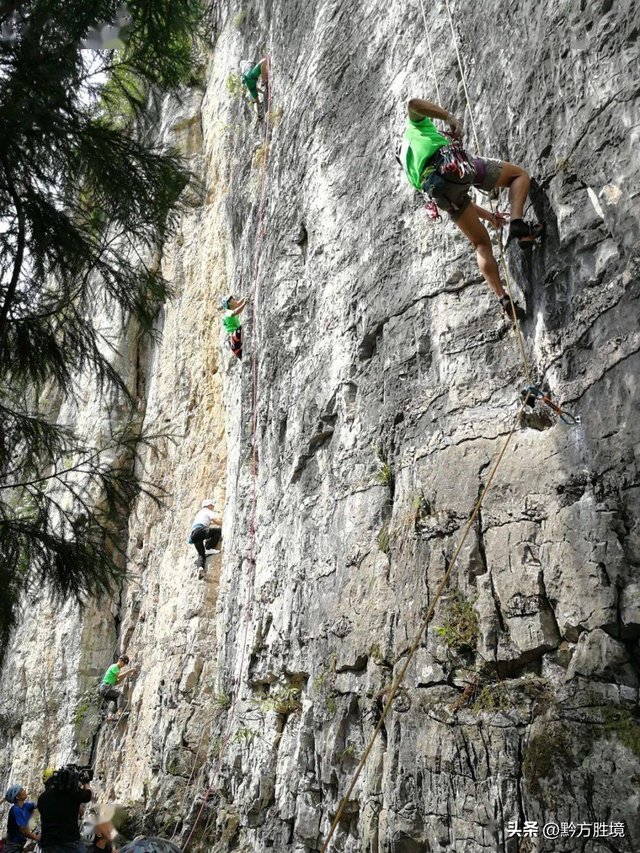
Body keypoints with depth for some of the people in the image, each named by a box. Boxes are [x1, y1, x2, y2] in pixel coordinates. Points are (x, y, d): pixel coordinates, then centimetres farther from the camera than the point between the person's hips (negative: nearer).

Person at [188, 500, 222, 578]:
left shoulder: (199, 513, 38)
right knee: (219, 530, -13)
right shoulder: (208, 511, 14)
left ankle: (200, 567, -20)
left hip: (193, 535, 8)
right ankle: (209, 549, -14)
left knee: (201, 554, 8)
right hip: (199, 531, -8)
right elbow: (217, 521, 1)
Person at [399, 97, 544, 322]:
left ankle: (502, 298, 1)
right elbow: (414, 103, 1)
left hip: (439, 191, 5)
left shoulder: (411, 171, 38)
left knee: (481, 244, 15)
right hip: (453, 166, -5)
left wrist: (486, 215, 33)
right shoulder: (415, 127, 29)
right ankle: (517, 223, -9)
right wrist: (450, 117, 1)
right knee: (519, 174, 17)